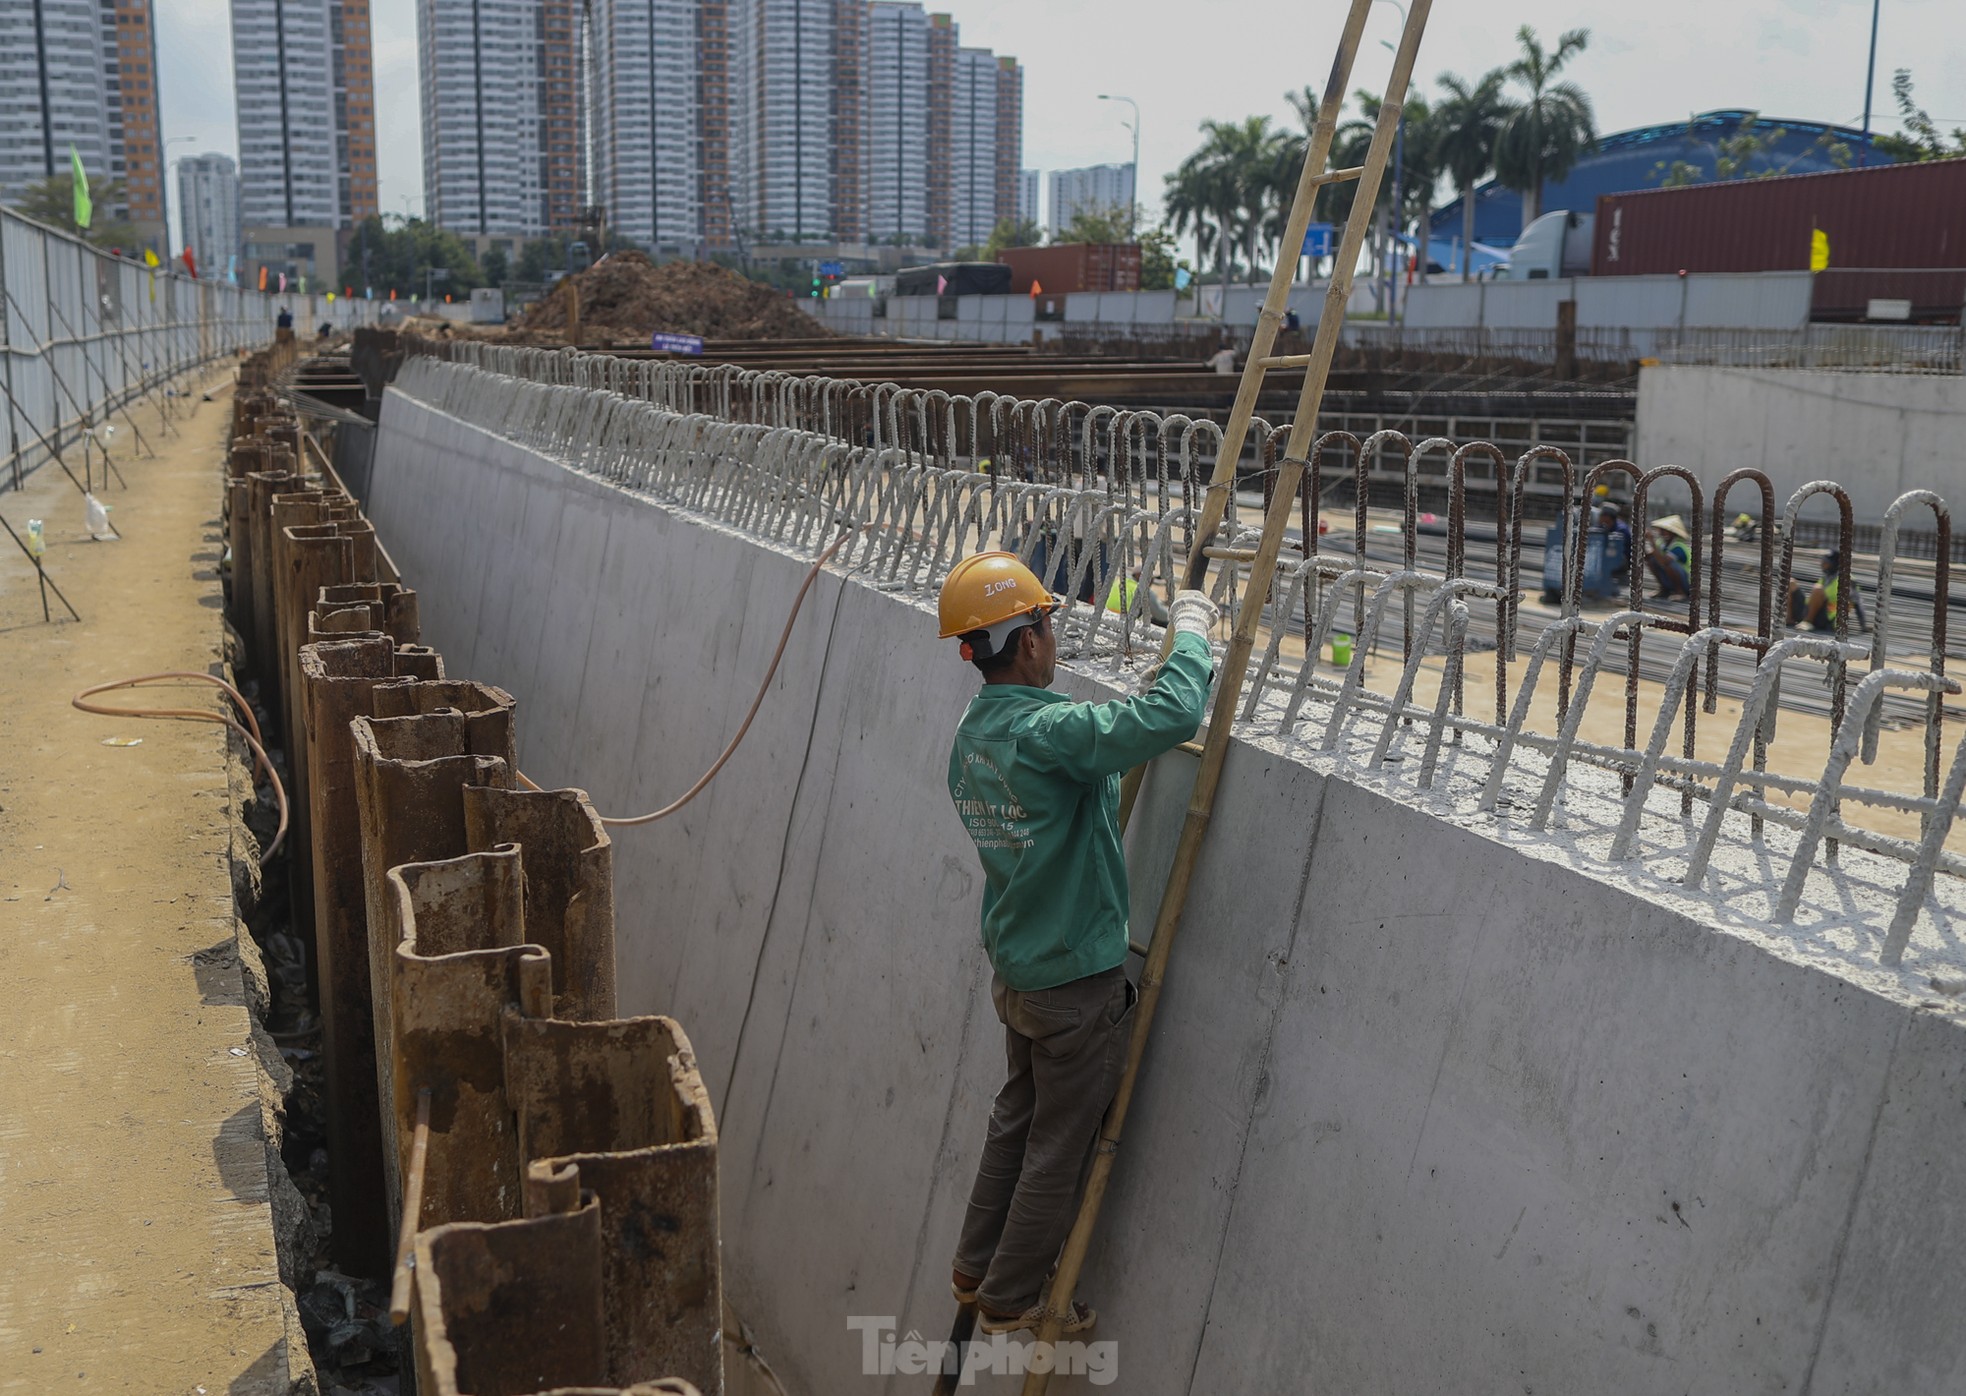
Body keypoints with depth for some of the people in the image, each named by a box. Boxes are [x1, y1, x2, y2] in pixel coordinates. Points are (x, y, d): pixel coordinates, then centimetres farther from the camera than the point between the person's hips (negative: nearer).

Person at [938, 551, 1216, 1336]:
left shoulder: (973, 731, 2)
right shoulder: (1045, 731, -28)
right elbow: (1172, 716, -36)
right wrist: (1191, 628, -23)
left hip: (1013, 968, 9)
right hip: (1075, 981, -9)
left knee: (1017, 1117, 24)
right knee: (1058, 1148, 9)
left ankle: (976, 1271, 38)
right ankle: (1010, 1303, 24)